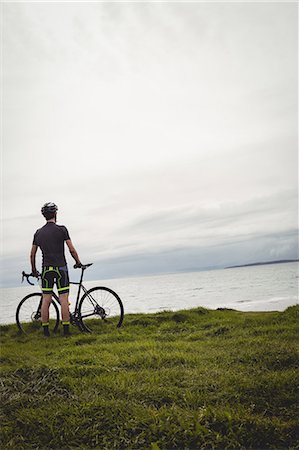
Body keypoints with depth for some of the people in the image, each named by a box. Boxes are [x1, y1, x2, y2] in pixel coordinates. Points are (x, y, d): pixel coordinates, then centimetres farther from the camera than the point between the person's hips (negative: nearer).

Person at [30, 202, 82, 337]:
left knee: (46, 300, 7)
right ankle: (66, 330, 1)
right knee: (63, 299, -1)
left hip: (46, 270, 4)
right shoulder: (61, 229, -5)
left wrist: (34, 270, 23)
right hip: (60, 268, -4)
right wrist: (78, 262, 10)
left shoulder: (38, 233, 8)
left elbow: (32, 255, 11)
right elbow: (72, 250, -6)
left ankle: (45, 331, 11)